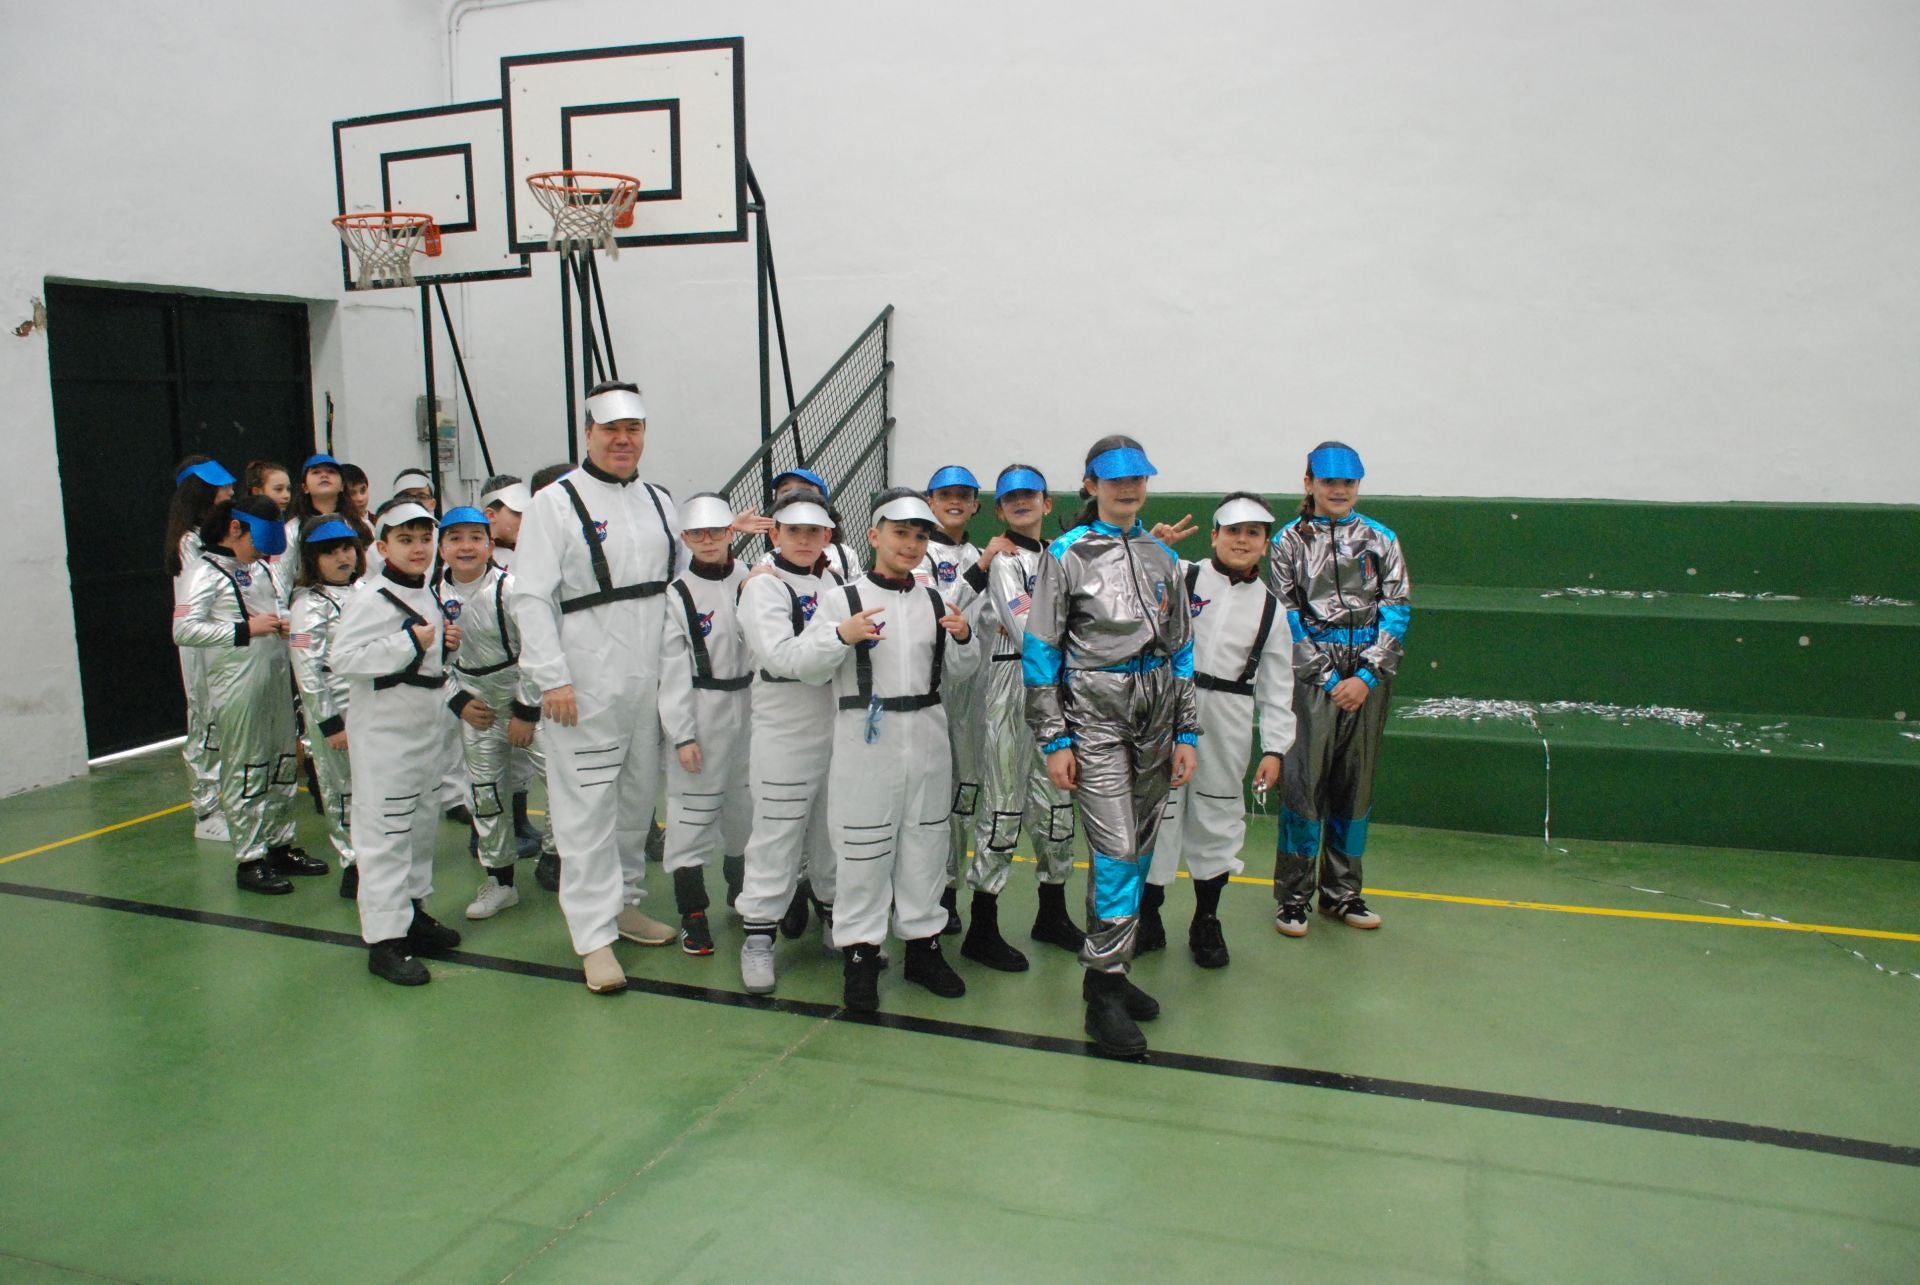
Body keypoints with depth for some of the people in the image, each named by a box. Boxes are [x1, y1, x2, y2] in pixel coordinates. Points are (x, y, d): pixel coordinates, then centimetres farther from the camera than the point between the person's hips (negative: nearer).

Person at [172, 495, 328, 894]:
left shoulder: (260, 567, 12)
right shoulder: (210, 573, -9)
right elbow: (183, 630, -17)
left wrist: (285, 625, 6)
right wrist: (246, 629, -20)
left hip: (276, 678, 8)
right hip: (238, 685, -7)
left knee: (282, 764, 14)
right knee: (245, 772, 0)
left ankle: (280, 845, 26)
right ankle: (249, 860, 9)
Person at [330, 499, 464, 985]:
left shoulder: (428, 594, 11)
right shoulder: (370, 599, -16)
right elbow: (344, 659, -26)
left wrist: (446, 645, 3)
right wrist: (411, 642, -25)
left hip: (426, 724, 9)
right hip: (383, 730, -9)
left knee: (422, 821, 18)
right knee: (384, 831, -5)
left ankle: (413, 910, 33)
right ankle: (384, 938, 0)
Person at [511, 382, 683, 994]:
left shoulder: (659, 502, 13)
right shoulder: (555, 503, -4)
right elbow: (531, 596, -9)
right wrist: (552, 677, -16)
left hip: (651, 681, 6)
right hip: (585, 684, -6)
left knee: (638, 799, 15)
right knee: (587, 808, -3)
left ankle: (624, 902, 31)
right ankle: (594, 936, 4)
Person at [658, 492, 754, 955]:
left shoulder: (753, 581, 3)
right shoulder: (678, 594, -6)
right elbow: (673, 670, -7)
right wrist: (682, 734, -10)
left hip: (749, 706, 3)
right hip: (701, 710, -3)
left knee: (746, 803, 15)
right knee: (693, 810, -2)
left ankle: (742, 890, 37)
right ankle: (692, 914, 8)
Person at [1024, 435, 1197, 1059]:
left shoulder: (1162, 557, 12)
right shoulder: (1066, 554, -3)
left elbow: (1180, 650, 15)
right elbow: (1040, 652, -4)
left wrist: (1185, 733, 10)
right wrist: (1054, 740, -9)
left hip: (1155, 717, 5)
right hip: (1095, 717, -5)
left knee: (1137, 850, 9)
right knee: (1118, 850, -11)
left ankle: (1111, 972, 22)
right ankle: (1103, 988, 1)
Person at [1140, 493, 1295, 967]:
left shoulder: (1270, 606, 8)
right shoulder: (1180, 576, 0)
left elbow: (1276, 685, 9)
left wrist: (1274, 748, 3)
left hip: (1227, 721, 2)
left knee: (1218, 815, 11)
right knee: (1157, 810, 5)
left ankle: (1206, 922, 29)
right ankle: (1147, 918, 22)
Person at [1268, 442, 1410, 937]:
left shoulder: (1381, 541, 8)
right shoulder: (1289, 541, 3)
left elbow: (1396, 611, 2)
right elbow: (1286, 617, -2)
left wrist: (1366, 677, -9)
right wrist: (1329, 679, -9)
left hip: (1369, 679, 3)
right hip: (1311, 677, -2)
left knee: (1355, 785, 9)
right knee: (1305, 782, -4)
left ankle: (1342, 892, 22)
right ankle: (1293, 896, 9)